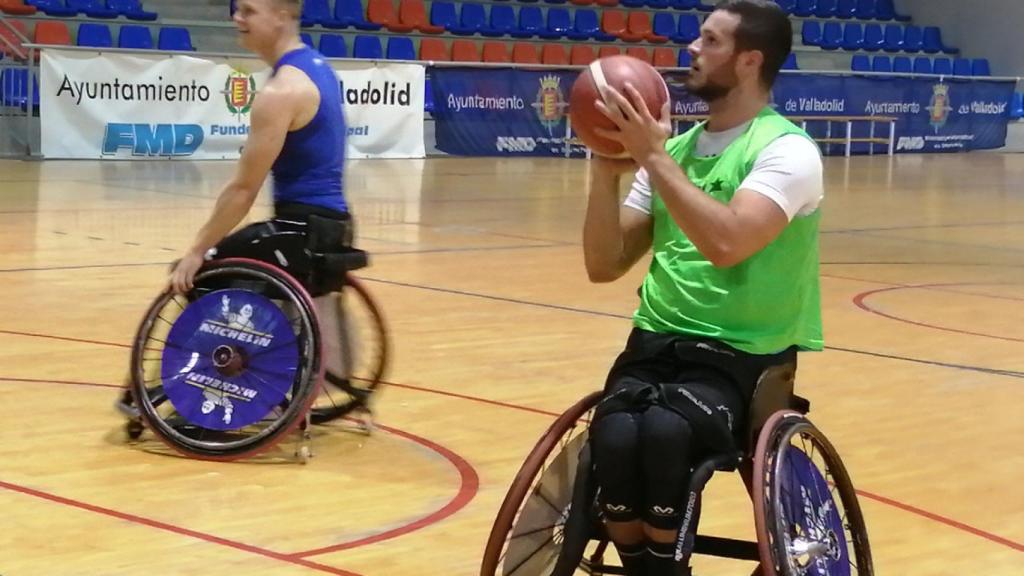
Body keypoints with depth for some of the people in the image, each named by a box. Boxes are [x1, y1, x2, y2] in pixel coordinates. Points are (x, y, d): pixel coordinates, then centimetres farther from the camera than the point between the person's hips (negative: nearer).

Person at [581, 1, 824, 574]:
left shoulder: (788, 149, -7)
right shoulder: (674, 148, 12)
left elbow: (726, 244, -24)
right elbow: (604, 266, 9)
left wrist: (654, 157, -21)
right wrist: (607, 173, -5)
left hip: (743, 354, -4)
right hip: (657, 340, 4)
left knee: (664, 429, -34)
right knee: (615, 437, -27)